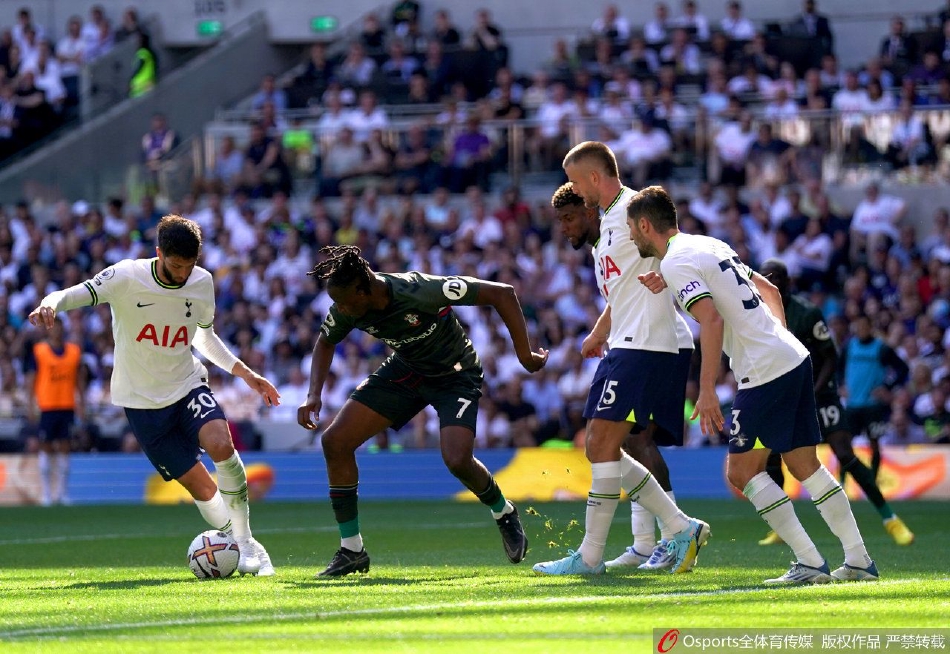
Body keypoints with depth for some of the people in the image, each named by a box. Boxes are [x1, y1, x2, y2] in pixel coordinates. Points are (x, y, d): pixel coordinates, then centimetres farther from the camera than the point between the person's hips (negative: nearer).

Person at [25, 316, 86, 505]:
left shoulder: (74, 351, 8)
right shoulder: (38, 351, -1)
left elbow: (80, 378, 13)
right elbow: (31, 378, -1)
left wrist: (81, 402, 8)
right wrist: (31, 403, -8)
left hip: (67, 406, 3)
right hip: (47, 406, -3)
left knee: (64, 447, 4)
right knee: (46, 447, 0)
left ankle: (62, 492, 9)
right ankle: (46, 493, 4)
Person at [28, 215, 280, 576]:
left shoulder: (202, 282, -2)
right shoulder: (126, 277, -16)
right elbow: (74, 295, -23)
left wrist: (244, 372, 8)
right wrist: (50, 305, -47)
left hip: (188, 384, 2)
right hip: (143, 400, -2)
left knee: (220, 444, -28)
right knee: (200, 485, -8)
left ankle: (246, 542, -13)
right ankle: (239, 548, 14)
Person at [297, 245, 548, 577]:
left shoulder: (420, 290, -36)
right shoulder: (346, 311, -17)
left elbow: (502, 293, -31)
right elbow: (325, 342, 8)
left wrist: (525, 355, -28)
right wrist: (314, 395, -7)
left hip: (455, 374, -6)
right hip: (405, 371, 6)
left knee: (457, 460, -27)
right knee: (335, 441, -7)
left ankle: (505, 515, 8)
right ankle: (351, 551, 3)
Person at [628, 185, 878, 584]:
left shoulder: (675, 264, -9)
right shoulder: (710, 245, 19)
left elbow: (711, 318, -23)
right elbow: (770, 290, 25)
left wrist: (707, 389, -24)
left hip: (765, 372, -9)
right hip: (794, 357, 9)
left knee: (741, 471, -2)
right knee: (806, 467, 13)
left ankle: (810, 563, -6)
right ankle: (859, 561, 11)